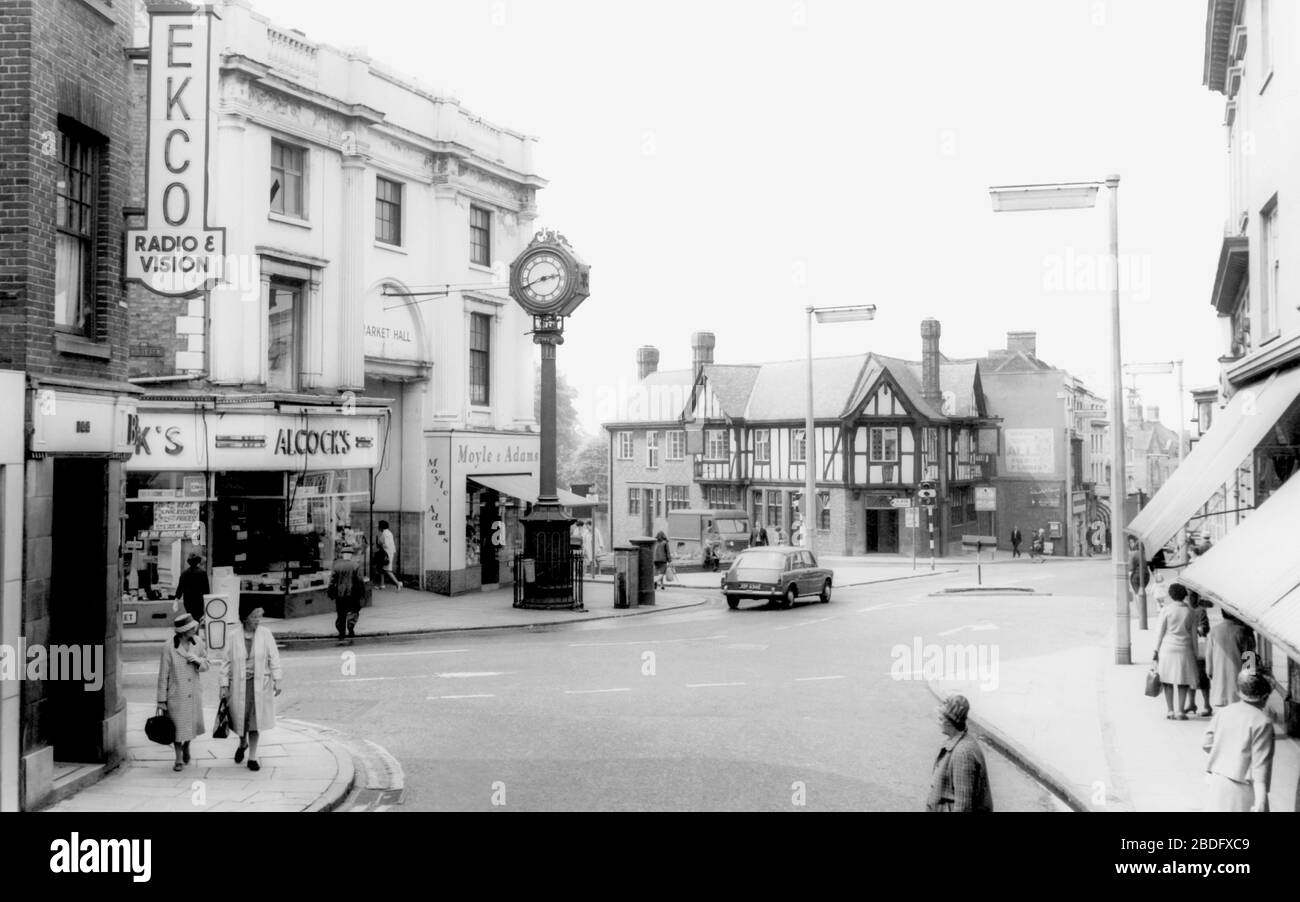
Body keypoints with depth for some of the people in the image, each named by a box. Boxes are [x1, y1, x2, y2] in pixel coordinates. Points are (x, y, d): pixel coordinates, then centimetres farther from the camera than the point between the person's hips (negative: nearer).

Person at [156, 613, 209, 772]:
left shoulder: (198, 642, -3)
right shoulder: (168, 647, -15)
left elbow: (206, 666, 9)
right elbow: (163, 675, -9)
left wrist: (198, 660, -15)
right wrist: (161, 700, -6)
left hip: (194, 693, 4)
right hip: (176, 694, -4)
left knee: (192, 723, 13)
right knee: (178, 726, 6)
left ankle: (186, 747, 45)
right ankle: (179, 759, 25)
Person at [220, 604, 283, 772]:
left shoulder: (265, 634, -5)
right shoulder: (234, 637, -6)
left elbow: (273, 658, -2)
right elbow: (226, 663, 0)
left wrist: (277, 681, -6)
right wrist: (224, 685, -2)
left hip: (260, 683, 0)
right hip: (240, 684, 0)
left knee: (255, 720, 4)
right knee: (240, 718, 4)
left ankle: (252, 757, 14)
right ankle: (243, 743, 38)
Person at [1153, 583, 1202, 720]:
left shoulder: (1166, 609, -5)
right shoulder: (1191, 611, 2)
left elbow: (1160, 631, -4)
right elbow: (1194, 634, 5)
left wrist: (1156, 650, 2)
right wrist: (1195, 653, 12)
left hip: (1168, 648, -1)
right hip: (1184, 649, 1)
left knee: (1168, 682, 5)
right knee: (1183, 683, 7)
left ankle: (1170, 711, 3)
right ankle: (1181, 712, 3)